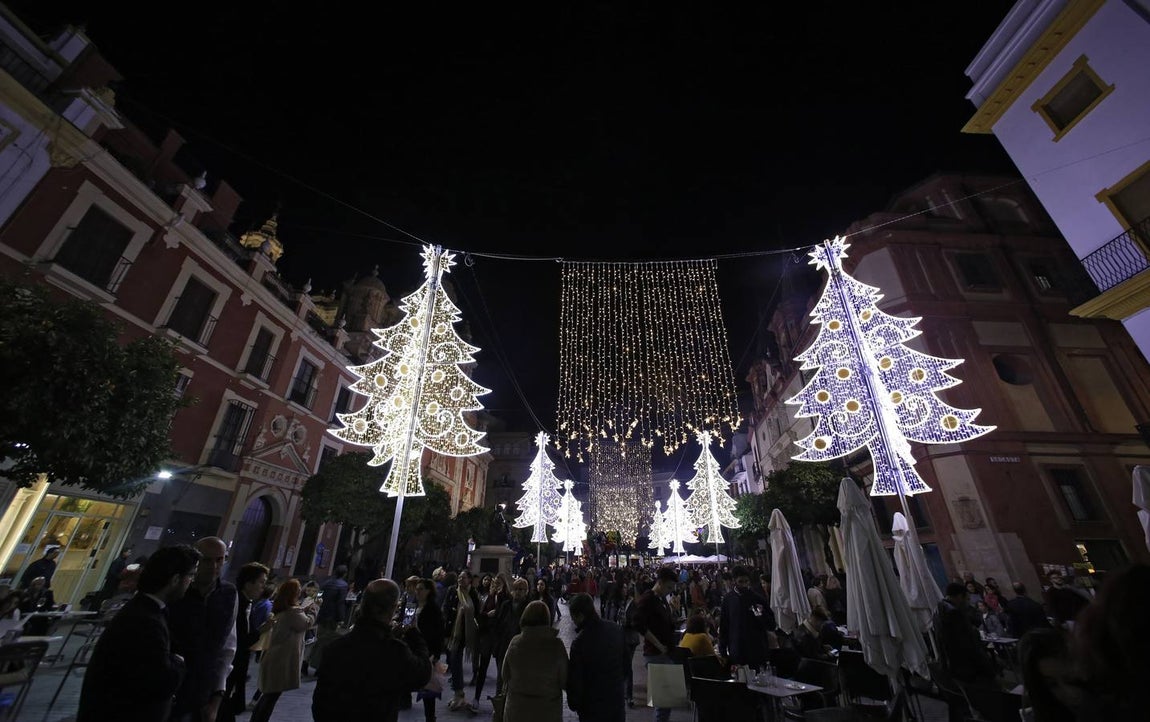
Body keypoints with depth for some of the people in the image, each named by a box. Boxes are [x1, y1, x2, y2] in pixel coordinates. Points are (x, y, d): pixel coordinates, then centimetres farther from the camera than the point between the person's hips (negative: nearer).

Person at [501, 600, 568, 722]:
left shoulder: (515, 642, -15)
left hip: (517, 708, 1)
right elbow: (564, 680, -9)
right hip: (548, 710, -1)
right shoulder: (556, 644, -19)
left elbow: (505, 675, -3)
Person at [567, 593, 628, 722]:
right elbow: (626, 662, 3)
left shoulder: (580, 642, -29)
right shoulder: (616, 629, -10)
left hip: (593, 708, -4)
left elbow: (575, 679, -19)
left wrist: (574, 704, -1)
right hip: (617, 699, 5)